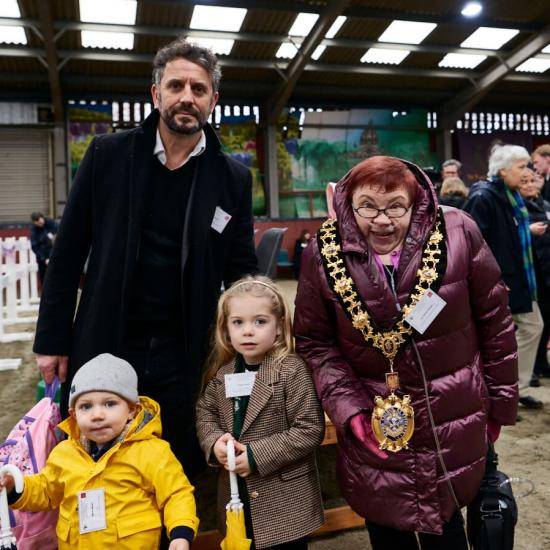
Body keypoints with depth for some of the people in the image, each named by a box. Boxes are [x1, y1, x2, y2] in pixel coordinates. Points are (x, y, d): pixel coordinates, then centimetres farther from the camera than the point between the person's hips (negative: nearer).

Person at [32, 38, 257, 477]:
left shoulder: (234, 179, -1)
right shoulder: (107, 156, -1)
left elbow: (243, 274, 4)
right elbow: (68, 253, 1)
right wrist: (52, 339, 0)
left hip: (184, 359, 0)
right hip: (103, 350, 0)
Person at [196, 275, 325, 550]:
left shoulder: (291, 370, -17)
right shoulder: (223, 372, 0)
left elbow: (310, 429, -19)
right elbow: (205, 411, 11)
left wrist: (257, 456, -21)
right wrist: (214, 443, -10)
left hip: (285, 498, -5)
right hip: (237, 493, 5)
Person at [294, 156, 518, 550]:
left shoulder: (458, 235, -12)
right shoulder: (324, 254, -10)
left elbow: (495, 324, -3)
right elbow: (315, 342, -2)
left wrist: (499, 402, 3)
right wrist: (349, 408, -13)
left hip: (452, 426, 0)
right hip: (373, 427, 1)